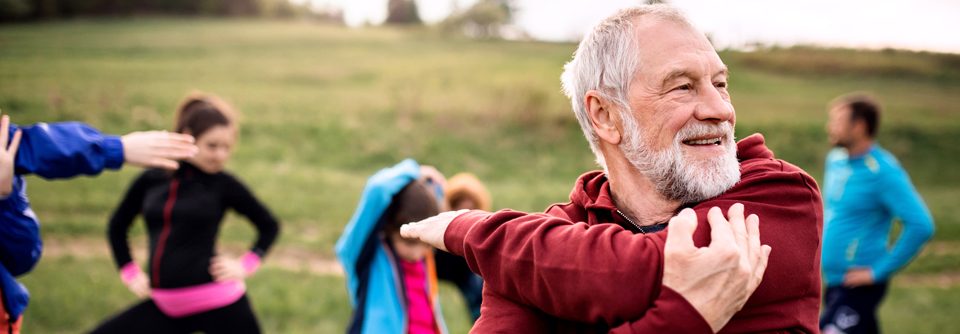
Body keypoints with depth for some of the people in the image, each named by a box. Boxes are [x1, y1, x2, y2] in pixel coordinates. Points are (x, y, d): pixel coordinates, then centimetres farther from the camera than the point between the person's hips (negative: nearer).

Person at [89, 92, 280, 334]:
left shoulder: (224, 185, -3)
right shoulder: (151, 180, 4)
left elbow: (269, 226, 11)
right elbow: (117, 226, 21)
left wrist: (246, 264, -1)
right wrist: (130, 273, 12)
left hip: (219, 304, -4)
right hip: (166, 307, 4)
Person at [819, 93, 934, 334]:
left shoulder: (883, 172, -17)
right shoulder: (835, 159, 7)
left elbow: (921, 226, -24)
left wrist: (880, 271, -20)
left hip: (859, 285, -8)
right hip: (833, 279, 8)